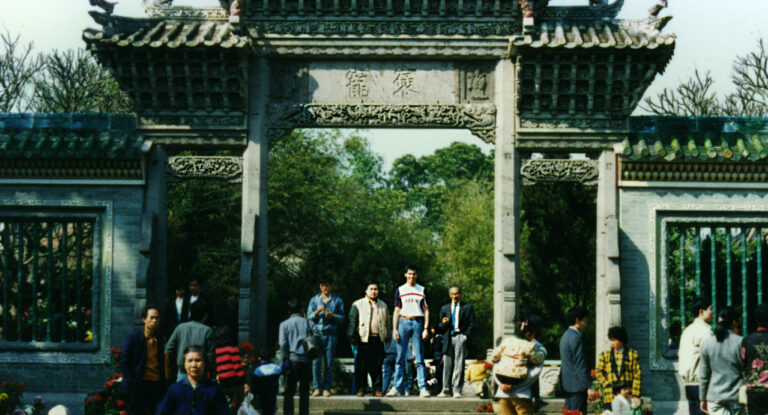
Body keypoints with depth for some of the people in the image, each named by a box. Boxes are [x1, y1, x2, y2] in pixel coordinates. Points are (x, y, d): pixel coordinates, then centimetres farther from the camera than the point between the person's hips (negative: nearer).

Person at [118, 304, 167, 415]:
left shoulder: (159, 339, 13)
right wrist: (132, 383, -10)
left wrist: (163, 384, 7)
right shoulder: (133, 338, -2)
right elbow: (123, 362, -3)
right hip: (139, 385, -4)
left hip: (157, 385, 4)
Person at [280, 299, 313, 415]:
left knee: (289, 393, 3)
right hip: (306, 360, 1)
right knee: (304, 391, 8)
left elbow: (283, 344, -3)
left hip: (292, 359, -1)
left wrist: (283, 361, 1)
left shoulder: (284, 324, 3)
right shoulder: (307, 322, 6)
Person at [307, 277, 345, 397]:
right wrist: (317, 312, -10)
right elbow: (309, 316, 8)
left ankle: (327, 388, 3)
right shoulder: (314, 300, 14)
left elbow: (342, 318, 9)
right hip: (317, 332, 0)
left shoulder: (337, 300, 12)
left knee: (329, 363, -2)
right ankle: (317, 387, -1)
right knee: (316, 361, -7)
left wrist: (332, 315, -9)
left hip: (331, 334, 0)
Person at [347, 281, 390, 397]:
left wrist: (387, 339, 16)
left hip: (378, 339, 3)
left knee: (377, 365, 3)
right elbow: (352, 321, 4)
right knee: (362, 365, -3)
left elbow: (387, 322, 22)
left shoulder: (383, 305, 18)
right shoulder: (358, 305, 7)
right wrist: (351, 337, -3)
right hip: (364, 339, -3)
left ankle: (377, 388, 8)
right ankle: (361, 388, 4)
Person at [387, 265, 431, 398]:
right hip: (403, 322, 1)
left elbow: (426, 310, 9)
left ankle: (423, 388, -6)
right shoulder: (400, 290, 12)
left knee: (419, 358, -4)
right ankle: (397, 387, 3)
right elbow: (397, 310, 11)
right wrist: (394, 329, 2)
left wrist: (426, 328, -2)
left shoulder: (422, 290, 11)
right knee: (400, 357, 0)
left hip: (417, 323, -1)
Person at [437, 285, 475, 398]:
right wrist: (443, 324, -4)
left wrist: (466, 335, -8)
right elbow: (440, 328, 18)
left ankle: (457, 390, -3)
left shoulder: (467, 307, 11)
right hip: (448, 338, 2)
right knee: (447, 364, 0)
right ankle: (445, 390, 4)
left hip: (460, 337, -2)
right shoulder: (445, 308, 19)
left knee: (459, 365, -5)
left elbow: (472, 324, 5)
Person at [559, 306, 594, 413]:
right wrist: (589, 387, -18)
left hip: (567, 384, 10)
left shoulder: (566, 335, 16)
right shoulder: (576, 337, -15)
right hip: (577, 386, -10)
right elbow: (580, 365, -19)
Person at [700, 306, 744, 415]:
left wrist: (703, 399, 13)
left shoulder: (707, 343, -1)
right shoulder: (741, 343, -8)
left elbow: (703, 375, 4)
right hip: (736, 397, -1)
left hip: (714, 397, 1)